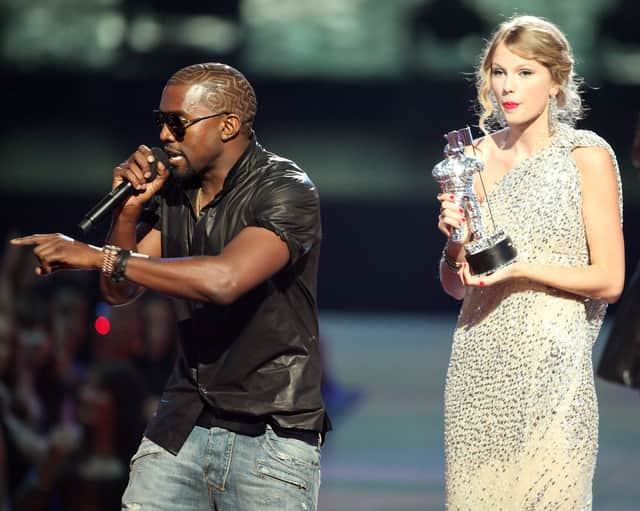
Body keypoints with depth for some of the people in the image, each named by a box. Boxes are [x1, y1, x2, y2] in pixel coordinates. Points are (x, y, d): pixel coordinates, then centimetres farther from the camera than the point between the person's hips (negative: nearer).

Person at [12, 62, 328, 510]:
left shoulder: (286, 191, -12)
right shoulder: (172, 189, 8)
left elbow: (224, 280, -29)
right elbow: (120, 292, 12)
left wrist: (97, 256, -25)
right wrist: (129, 209, -5)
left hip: (270, 435, -5)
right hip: (182, 423, 5)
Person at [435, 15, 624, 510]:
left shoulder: (587, 157, -3)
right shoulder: (476, 156, 9)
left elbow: (609, 281, -6)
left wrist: (519, 267, -15)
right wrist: (454, 240, -6)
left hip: (551, 366, -4)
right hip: (478, 365, 4)